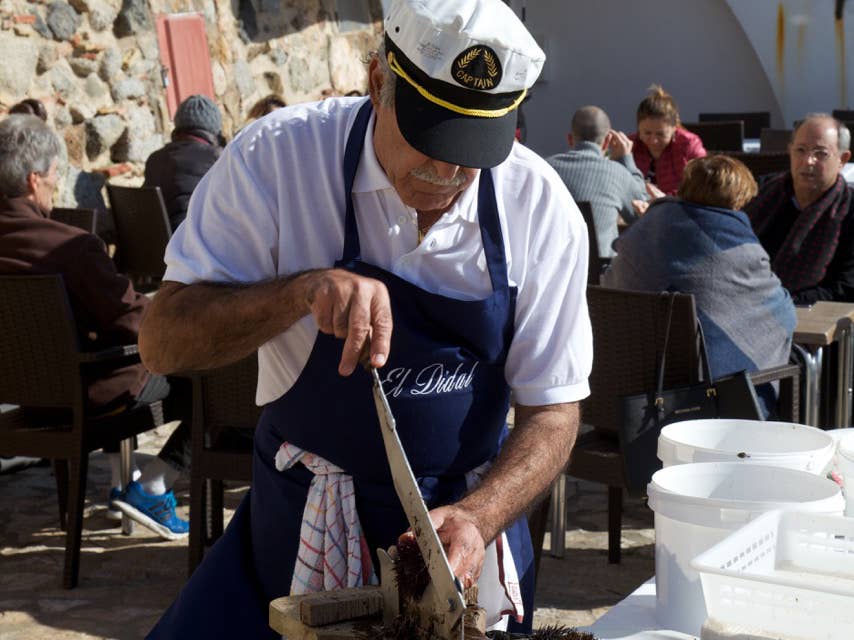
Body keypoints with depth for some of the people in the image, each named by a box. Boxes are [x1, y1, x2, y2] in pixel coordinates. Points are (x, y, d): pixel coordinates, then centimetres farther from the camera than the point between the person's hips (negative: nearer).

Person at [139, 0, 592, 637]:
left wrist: (477, 518, -26)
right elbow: (162, 343, -17)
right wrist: (305, 289, -33)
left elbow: (553, 412, -8)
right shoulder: (279, 155, -17)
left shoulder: (541, 207, -13)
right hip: (302, 520, 0)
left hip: (468, 515, 1)